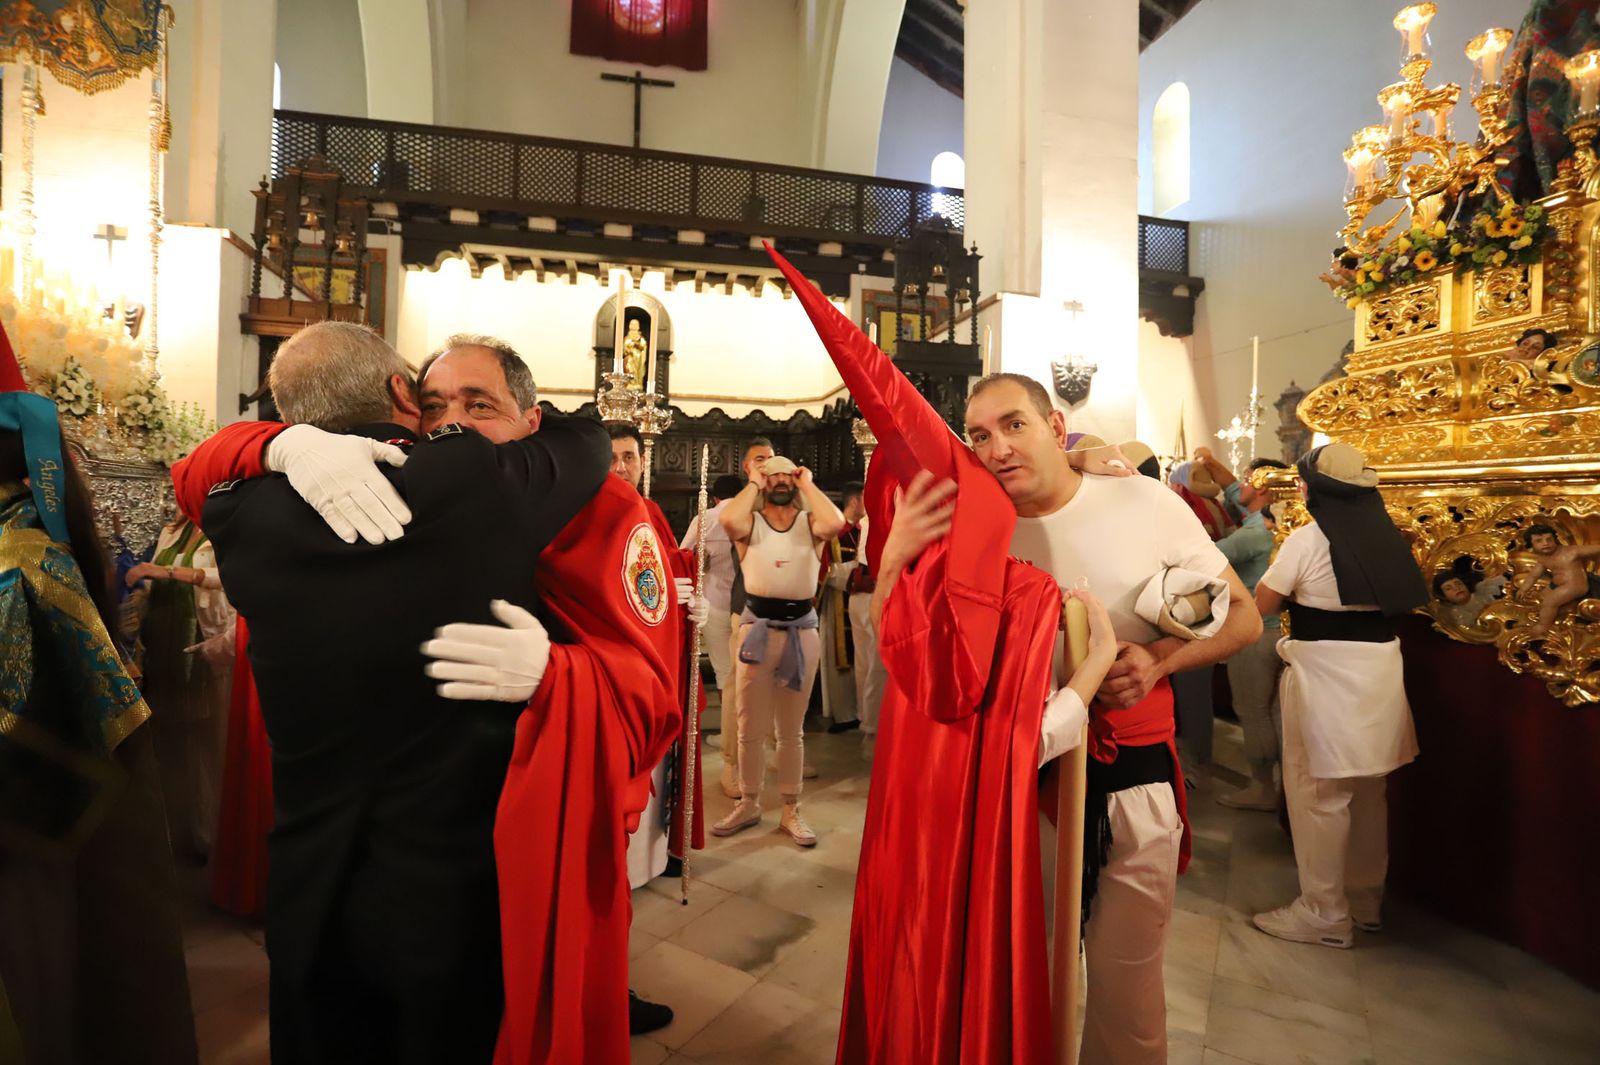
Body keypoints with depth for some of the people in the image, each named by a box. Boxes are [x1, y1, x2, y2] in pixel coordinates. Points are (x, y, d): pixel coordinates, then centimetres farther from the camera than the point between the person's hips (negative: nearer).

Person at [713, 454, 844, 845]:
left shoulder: (809, 522, 4)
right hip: (757, 626, 0)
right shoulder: (750, 522, 3)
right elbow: (728, 520, -21)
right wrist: (753, 483, -5)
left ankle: (791, 810, 25)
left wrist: (808, 484, -5)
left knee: (792, 730, 12)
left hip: (802, 628, 0)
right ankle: (748, 804, 28)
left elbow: (835, 523, -19)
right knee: (750, 728, 11)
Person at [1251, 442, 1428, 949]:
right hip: (1379, 667, 8)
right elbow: (1394, 601, 18)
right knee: (1367, 792, 18)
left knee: (1321, 795, 3)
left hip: (1327, 673, -7)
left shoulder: (1309, 539, -14)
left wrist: (1296, 594, 11)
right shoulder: (1385, 536, 6)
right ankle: (1365, 900, 32)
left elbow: (1261, 605, -8)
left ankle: (1324, 913, 13)